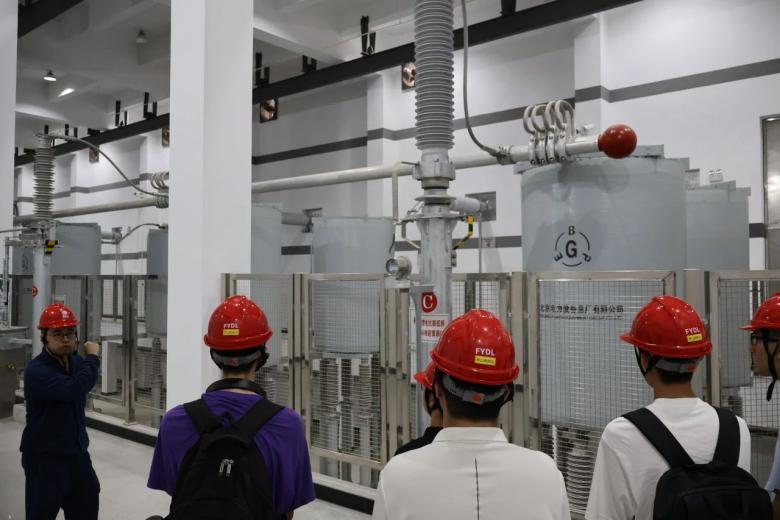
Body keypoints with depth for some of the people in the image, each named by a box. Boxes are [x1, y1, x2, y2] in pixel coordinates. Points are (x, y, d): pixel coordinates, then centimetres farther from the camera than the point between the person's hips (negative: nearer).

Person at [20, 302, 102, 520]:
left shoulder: (76, 361, 3)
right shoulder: (36, 370, -22)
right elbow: (73, 389, -36)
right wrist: (92, 357, -23)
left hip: (77, 452, 8)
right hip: (44, 457, -7)